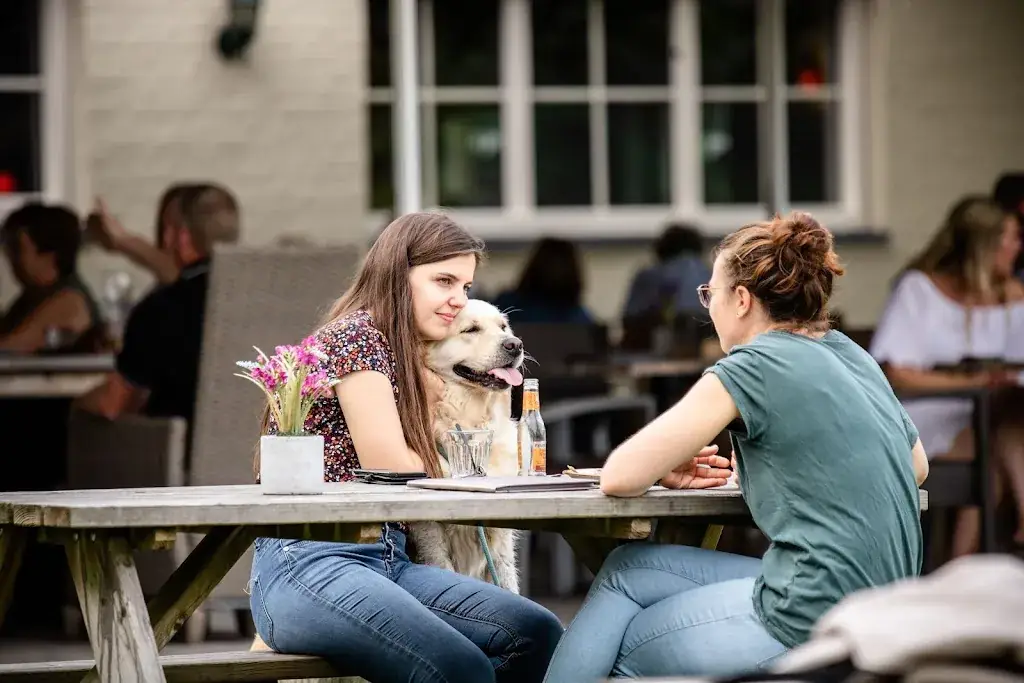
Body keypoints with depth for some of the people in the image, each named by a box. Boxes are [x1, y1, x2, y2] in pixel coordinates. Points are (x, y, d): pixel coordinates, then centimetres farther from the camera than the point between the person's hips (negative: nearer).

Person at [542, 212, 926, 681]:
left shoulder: (752, 368, -9)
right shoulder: (851, 357, 13)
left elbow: (619, 477, -9)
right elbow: (917, 466, 28)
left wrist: (663, 471, 13)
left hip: (810, 625, -8)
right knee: (626, 569, 18)